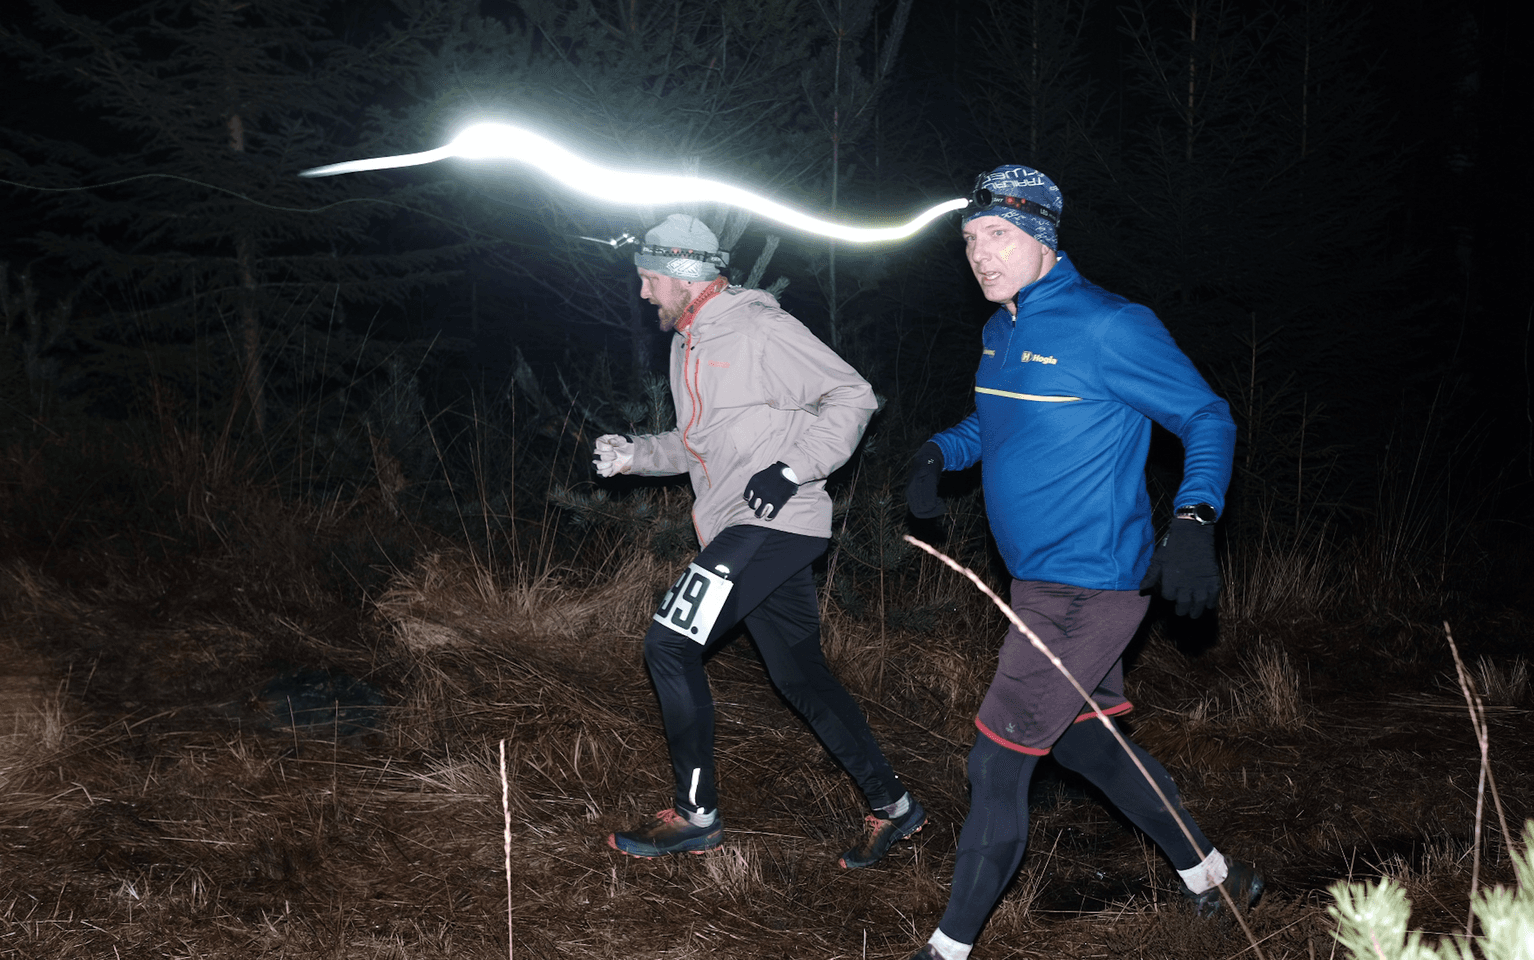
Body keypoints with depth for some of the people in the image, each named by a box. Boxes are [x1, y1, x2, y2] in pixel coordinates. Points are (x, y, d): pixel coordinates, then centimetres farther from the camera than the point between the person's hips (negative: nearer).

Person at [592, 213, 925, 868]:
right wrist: (635, 454, 10)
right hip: (741, 533, 10)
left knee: (670, 646, -11)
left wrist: (792, 469, -20)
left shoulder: (759, 329, -11)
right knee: (799, 675, 12)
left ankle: (695, 815, 0)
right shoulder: (688, 345, 19)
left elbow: (852, 396, -12)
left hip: (775, 524, -10)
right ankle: (891, 804, 22)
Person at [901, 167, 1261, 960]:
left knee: (998, 762, -5)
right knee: (1080, 740, 20)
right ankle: (1212, 876, 37)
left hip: (1086, 585, -10)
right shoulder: (1002, 330, 10)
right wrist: (938, 453, 8)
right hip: (1040, 581, 10)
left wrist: (1194, 521, -27)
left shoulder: (1106, 327, -17)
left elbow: (1208, 419, -12)